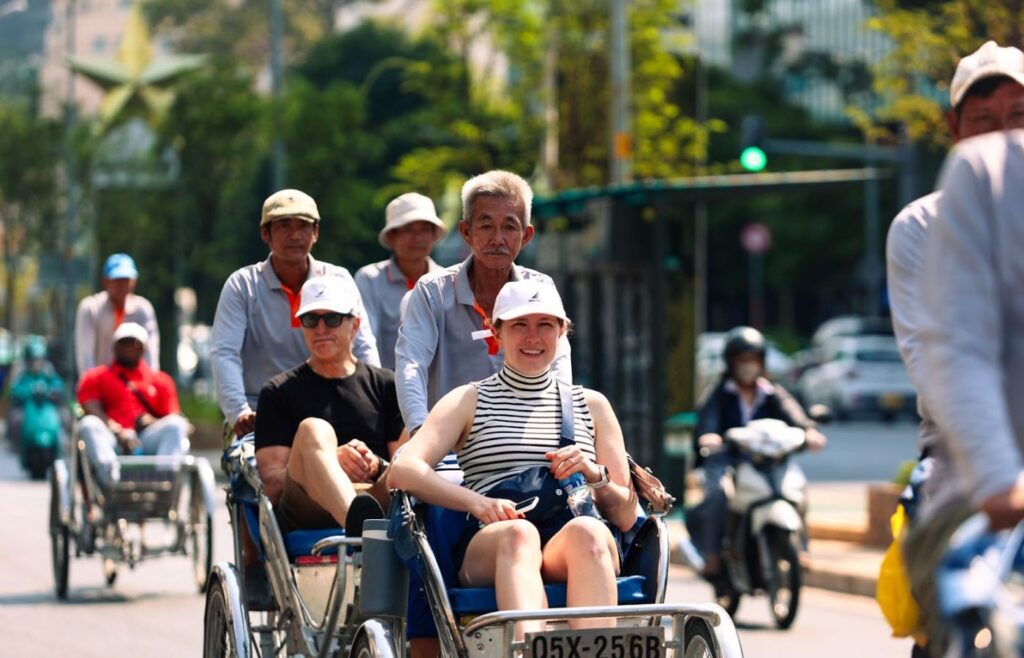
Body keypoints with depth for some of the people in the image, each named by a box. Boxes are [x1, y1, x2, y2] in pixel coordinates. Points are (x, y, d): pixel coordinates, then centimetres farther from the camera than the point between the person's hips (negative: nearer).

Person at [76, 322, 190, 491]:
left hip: (148, 440, 1)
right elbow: (93, 412, 2)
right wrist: (118, 432, -17)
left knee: (177, 424, -26)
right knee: (88, 424, -32)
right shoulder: (95, 377, 21)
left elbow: (173, 420, 16)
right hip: (112, 442, -1)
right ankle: (109, 473, -60)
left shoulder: (160, 380, 26)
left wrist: (152, 421, -9)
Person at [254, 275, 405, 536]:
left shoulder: (386, 385, 23)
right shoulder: (279, 392, 18)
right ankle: (358, 522, -61)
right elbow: (271, 481, 5)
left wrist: (376, 467, -10)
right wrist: (333, 461, -11)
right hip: (303, 520, -1)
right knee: (313, 430, -30)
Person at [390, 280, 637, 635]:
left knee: (587, 531, -35)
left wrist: (594, 475, -2)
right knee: (519, 532, -37)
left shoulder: (591, 405, 25)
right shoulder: (469, 401, 19)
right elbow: (402, 470, 0)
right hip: (486, 549, -1)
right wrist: (476, 502, -16)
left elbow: (626, 517, 20)